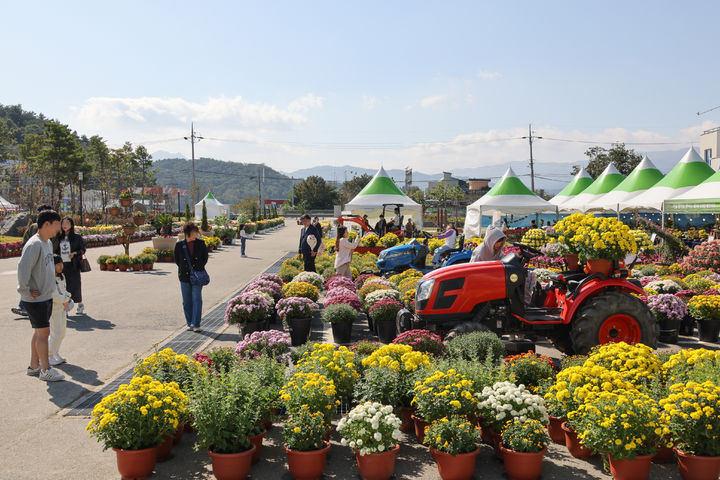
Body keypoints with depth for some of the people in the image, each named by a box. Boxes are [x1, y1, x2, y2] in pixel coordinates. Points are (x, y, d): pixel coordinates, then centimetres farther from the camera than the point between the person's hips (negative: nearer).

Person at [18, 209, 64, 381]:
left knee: (39, 332, 16)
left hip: (47, 296, 9)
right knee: (43, 332, -2)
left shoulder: (48, 243, 10)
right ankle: (46, 370, 9)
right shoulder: (34, 244, -20)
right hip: (36, 299, -9)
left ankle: (34, 366, 28)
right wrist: (26, 291, -22)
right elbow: (23, 268, -28)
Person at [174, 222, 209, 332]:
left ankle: (196, 324, -6)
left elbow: (205, 257, 9)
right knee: (187, 301, 6)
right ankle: (190, 324, 17)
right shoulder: (179, 245, -1)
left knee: (197, 299, -8)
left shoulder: (200, 243, 0)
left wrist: (199, 267, -1)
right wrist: (184, 269, 1)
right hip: (184, 277, 1)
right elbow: (177, 260, 9)